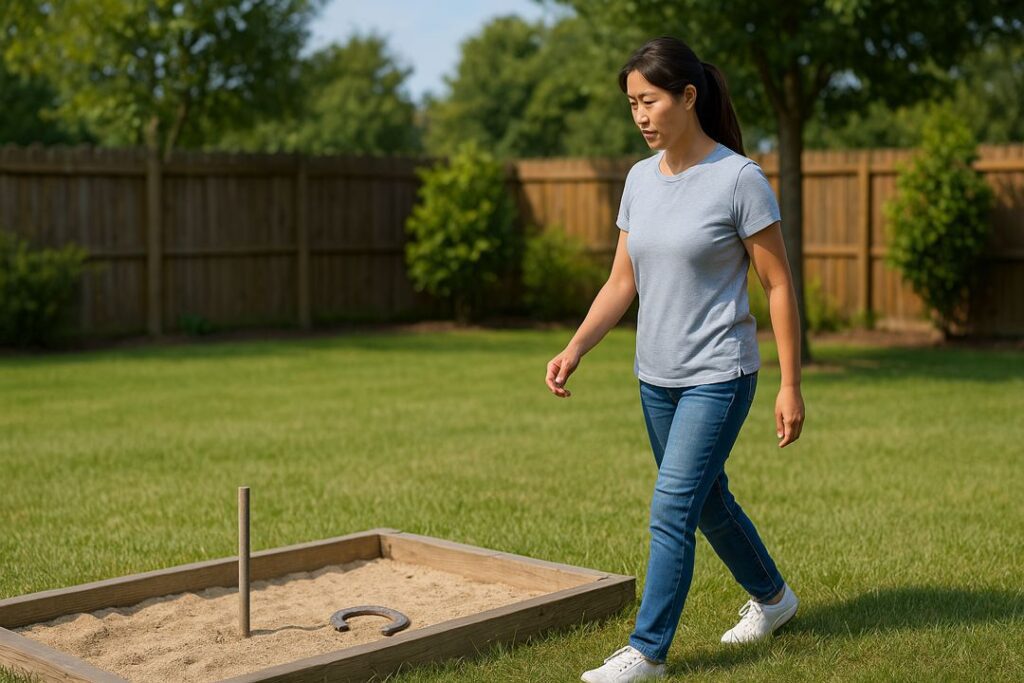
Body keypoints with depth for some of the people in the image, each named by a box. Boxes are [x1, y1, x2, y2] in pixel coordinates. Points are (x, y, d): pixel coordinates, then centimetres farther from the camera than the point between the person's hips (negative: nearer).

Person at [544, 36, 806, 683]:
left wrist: (791, 386, -11)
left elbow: (779, 286, -11)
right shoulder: (641, 179, 4)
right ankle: (772, 597, 41)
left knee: (672, 510, -9)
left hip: (718, 375, -7)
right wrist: (575, 349, -3)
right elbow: (623, 281, 9)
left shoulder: (739, 179, -14)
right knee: (707, 502, 19)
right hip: (657, 376, 7)